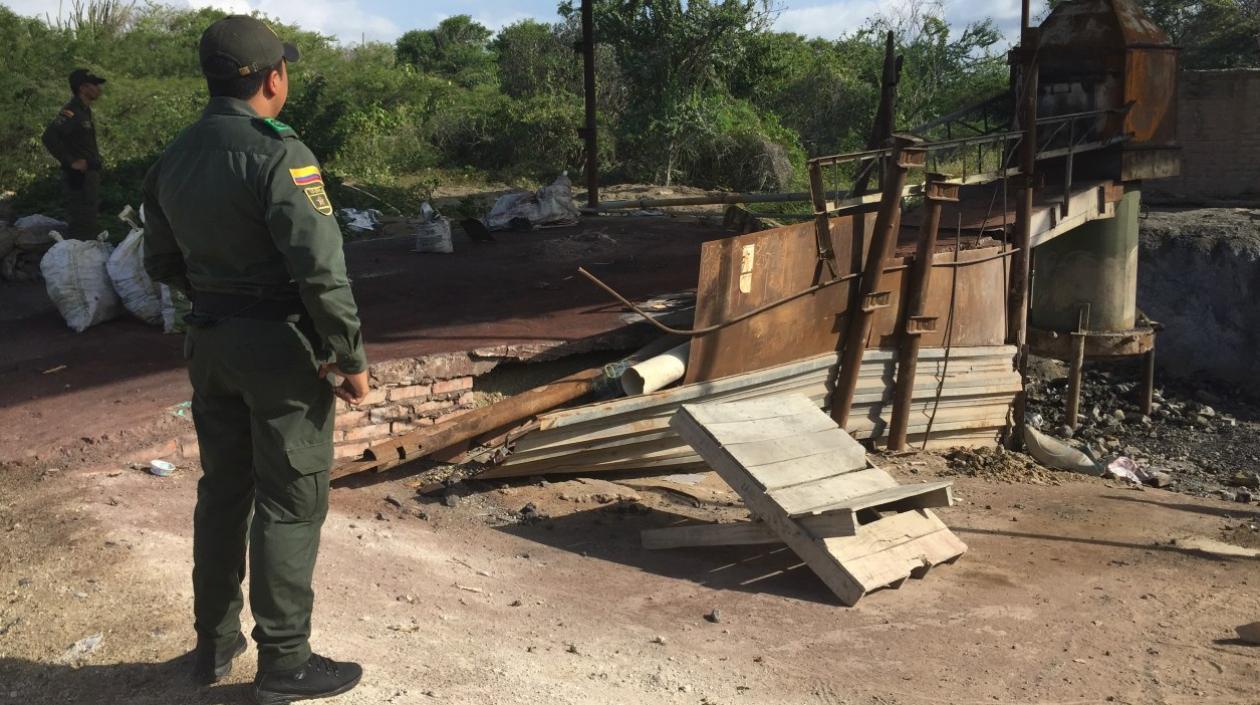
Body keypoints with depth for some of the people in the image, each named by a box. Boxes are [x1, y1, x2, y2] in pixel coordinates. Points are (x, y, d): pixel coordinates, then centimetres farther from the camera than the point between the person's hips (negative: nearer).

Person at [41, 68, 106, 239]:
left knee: (89, 226, 17)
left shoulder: (85, 111, 13)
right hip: (79, 179, -10)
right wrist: (71, 161, -22)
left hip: (90, 176, 10)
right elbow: (49, 137, -29)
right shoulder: (71, 112, -17)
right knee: (81, 227, -8)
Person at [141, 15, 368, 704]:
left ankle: (214, 641, 30)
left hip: (209, 341, 8)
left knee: (222, 489, 18)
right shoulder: (276, 151, -18)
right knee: (289, 501, 2)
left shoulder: (173, 158, 6)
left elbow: (162, 262, 15)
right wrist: (351, 357, -16)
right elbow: (320, 268, -24)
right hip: (280, 345, -7)